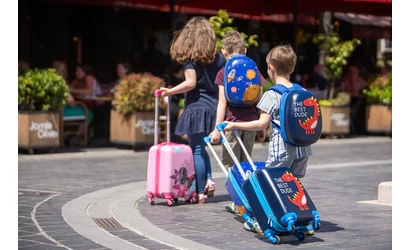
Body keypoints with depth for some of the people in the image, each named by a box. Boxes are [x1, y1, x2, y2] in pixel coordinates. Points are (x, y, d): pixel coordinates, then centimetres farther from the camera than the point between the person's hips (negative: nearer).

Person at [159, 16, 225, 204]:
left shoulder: (190, 58, -7)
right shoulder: (218, 57, 8)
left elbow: (191, 83, -17)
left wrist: (170, 91, -7)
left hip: (196, 108, -6)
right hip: (213, 107, 6)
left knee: (196, 151, 0)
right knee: (201, 148, 22)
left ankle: (200, 193, 3)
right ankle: (208, 180, 7)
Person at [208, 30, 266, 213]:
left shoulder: (223, 73, -5)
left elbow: (222, 102, -9)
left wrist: (217, 128, -6)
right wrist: (262, 127, 14)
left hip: (233, 122, -4)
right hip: (251, 122, 4)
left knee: (231, 164, 4)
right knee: (245, 163, 14)